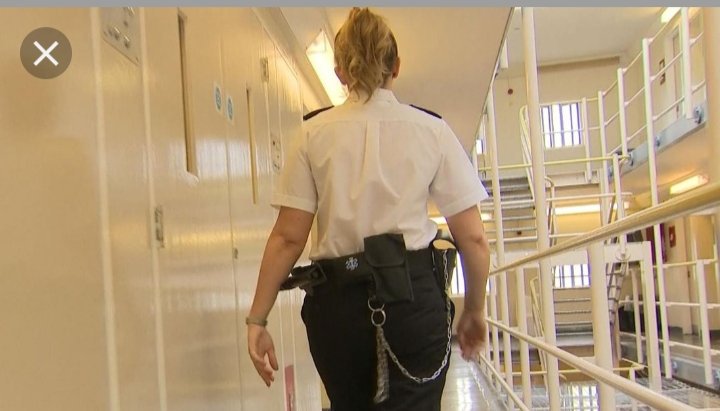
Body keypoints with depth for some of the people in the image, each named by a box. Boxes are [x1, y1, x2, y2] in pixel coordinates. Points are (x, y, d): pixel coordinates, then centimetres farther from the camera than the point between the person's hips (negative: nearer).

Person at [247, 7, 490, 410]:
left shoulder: (315, 133, 4)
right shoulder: (432, 131, 2)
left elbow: (288, 238, -2)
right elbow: (473, 239, 0)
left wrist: (258, 319, 4)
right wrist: (475, 311, 14)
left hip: (338, 301, 2)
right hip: (413, 294, -2)